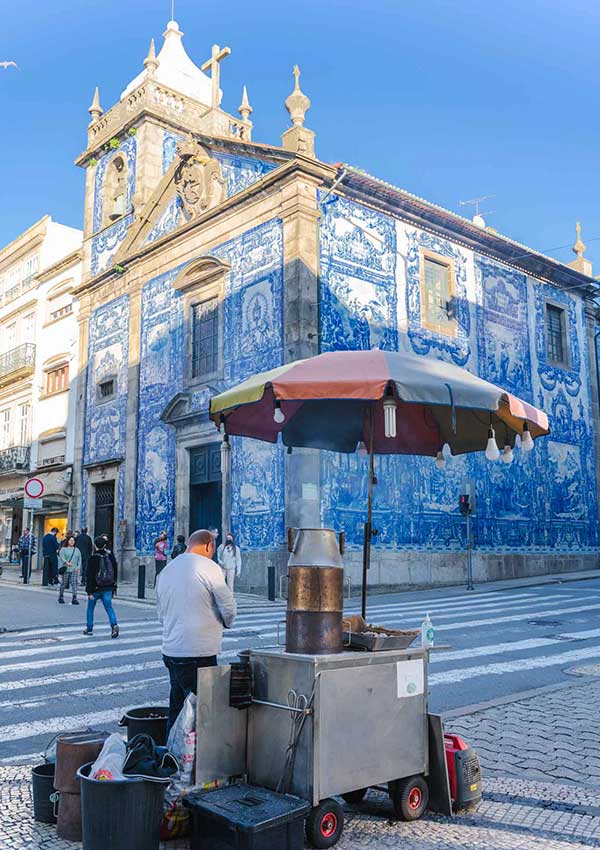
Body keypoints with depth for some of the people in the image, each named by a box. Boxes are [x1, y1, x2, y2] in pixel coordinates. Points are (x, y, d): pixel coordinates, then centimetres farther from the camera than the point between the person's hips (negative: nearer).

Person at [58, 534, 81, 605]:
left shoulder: (77, 550, 17)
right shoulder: (63, 549, 5)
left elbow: (79, 559, 14)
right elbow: (62, 557, -10)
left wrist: (78, 567, -1)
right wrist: (66, 562, -27)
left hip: (74, 570, 3)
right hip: (66, 570, -3)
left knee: (74, 583, -8)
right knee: (64, 584, 3)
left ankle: (74, 598, -10)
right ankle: (61, 597, 22)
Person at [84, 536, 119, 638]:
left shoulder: (93, 558, -12)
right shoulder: (110, 556, 3)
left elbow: (90, 576, -13)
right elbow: (115, 572, 10)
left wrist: (90, 592, -11)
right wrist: (114, 586, 17)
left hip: (96, 588, -3)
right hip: (108, 588, 3)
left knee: (90, 608, 16)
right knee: (109, 607, 4)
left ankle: (89, 628, 23)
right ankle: (114, 625, -18)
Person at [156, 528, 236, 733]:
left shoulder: (165, 571, 13)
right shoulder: (209, 568, -10)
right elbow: (228, 608, -8)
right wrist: (225, 623, 11)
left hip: (170, 650, 7)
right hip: (199, 653, -7)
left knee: (176, 709, 16)